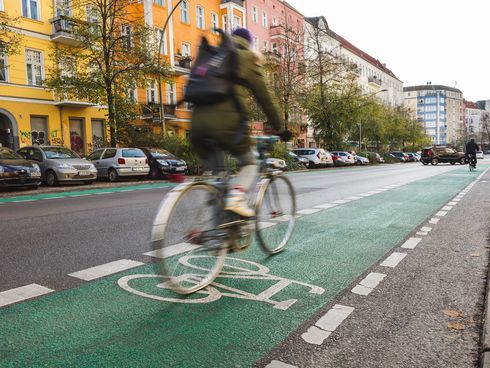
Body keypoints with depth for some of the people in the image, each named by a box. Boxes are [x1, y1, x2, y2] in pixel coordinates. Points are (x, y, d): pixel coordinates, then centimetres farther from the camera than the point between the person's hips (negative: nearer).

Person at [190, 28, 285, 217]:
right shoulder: (248, 60, 14)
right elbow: (264, 97, 14)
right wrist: (278, 127, 22)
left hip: (198, 123, 5)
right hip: (226, 122, -4)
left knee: (217, 171, 21)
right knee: (249, 163, 16)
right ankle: (236, 196, -12)